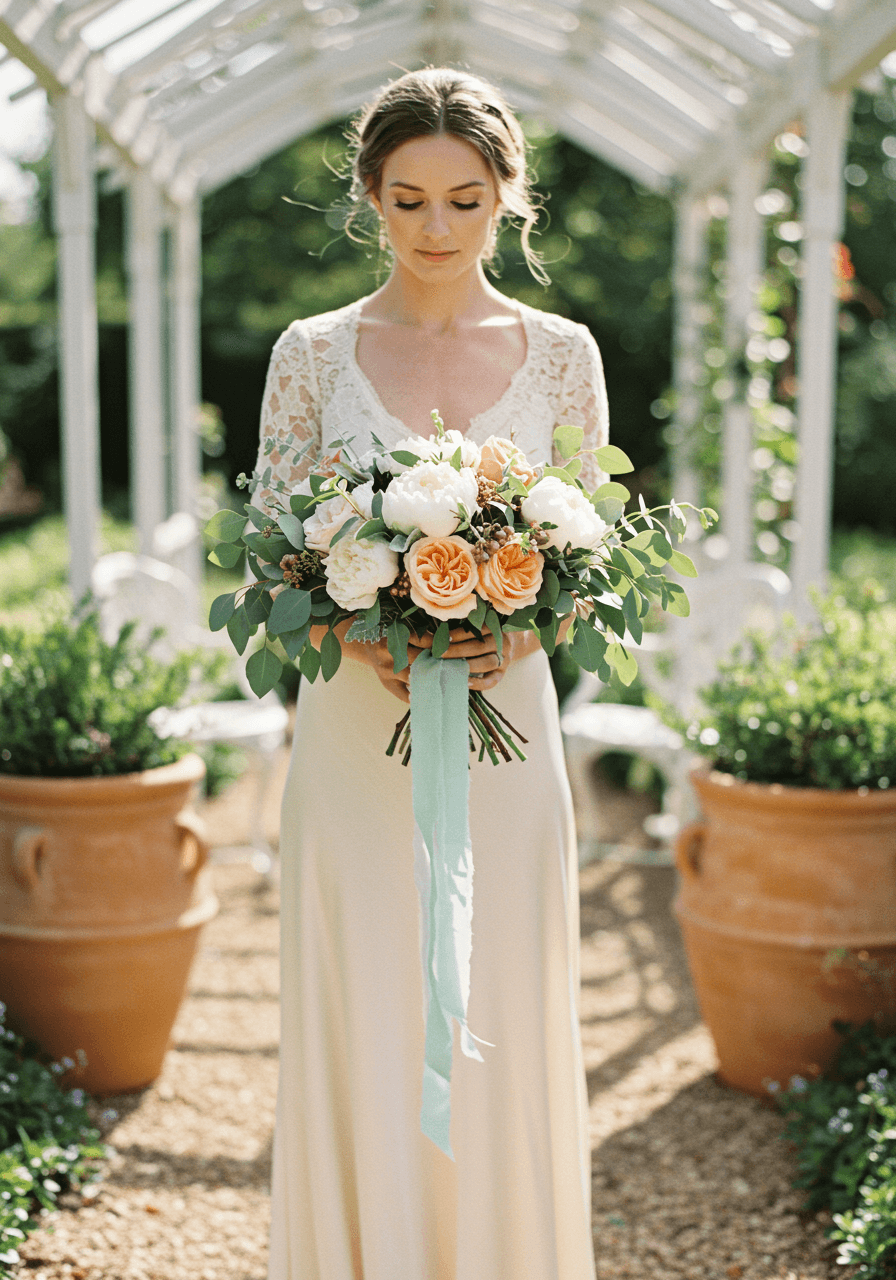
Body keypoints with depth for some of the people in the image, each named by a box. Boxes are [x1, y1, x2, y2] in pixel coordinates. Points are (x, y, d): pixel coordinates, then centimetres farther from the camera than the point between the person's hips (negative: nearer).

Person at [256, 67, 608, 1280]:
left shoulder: (562, 353, 4)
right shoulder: (312, 354, 2)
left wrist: (513, 635, -15)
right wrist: (363, 642, -17)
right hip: (355, 742, 0)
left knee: (500, 1043, 7)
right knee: (358, 1043, 4)